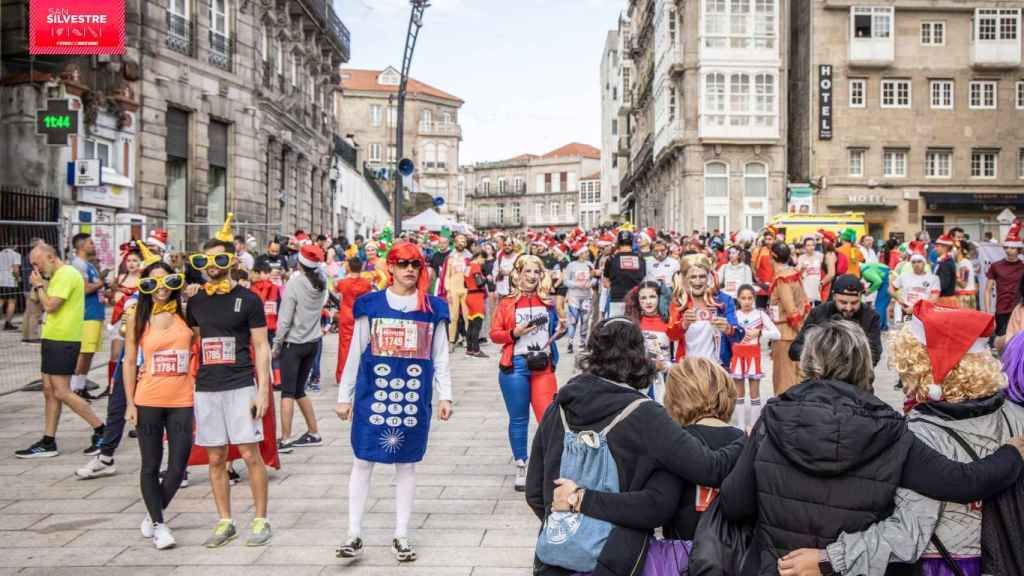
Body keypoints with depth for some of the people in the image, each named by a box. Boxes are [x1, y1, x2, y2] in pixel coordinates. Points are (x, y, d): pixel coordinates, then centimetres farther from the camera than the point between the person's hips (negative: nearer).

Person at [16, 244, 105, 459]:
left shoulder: (66, 275, -15)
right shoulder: (58, 276, 18)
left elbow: (50, 306, -21)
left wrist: (39, 285, -7)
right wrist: (42, 285, 7)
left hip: (62, 340, -10)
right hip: (54, 338, 10)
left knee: (61, 392, -9)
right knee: (49, 392, 11)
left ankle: (101, 430, -2)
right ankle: (48, 443, 15)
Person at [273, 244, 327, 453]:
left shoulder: (294, 284, -15)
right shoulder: (322, 283, -3)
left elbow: (285, 318, -14)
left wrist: (277, 343, -4)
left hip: (293, 343, -6)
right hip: (313, 342, 6)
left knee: (287, 392, -2)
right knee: (299, 390, 17)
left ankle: (285, 440, -3)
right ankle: (313, 434, 20)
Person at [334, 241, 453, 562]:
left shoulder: (433, 308, 5)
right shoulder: (370, 304, 3)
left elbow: (440, 357, 8)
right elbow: (355, 353, 6)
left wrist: (445, 396, 1)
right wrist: (344, 396, 6)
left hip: (414, 396, 1)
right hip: (372, 394, -1)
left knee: (407, 464, 8)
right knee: (363, 461, 2)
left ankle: (401, 536, 18)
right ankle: (354, 534, 12)